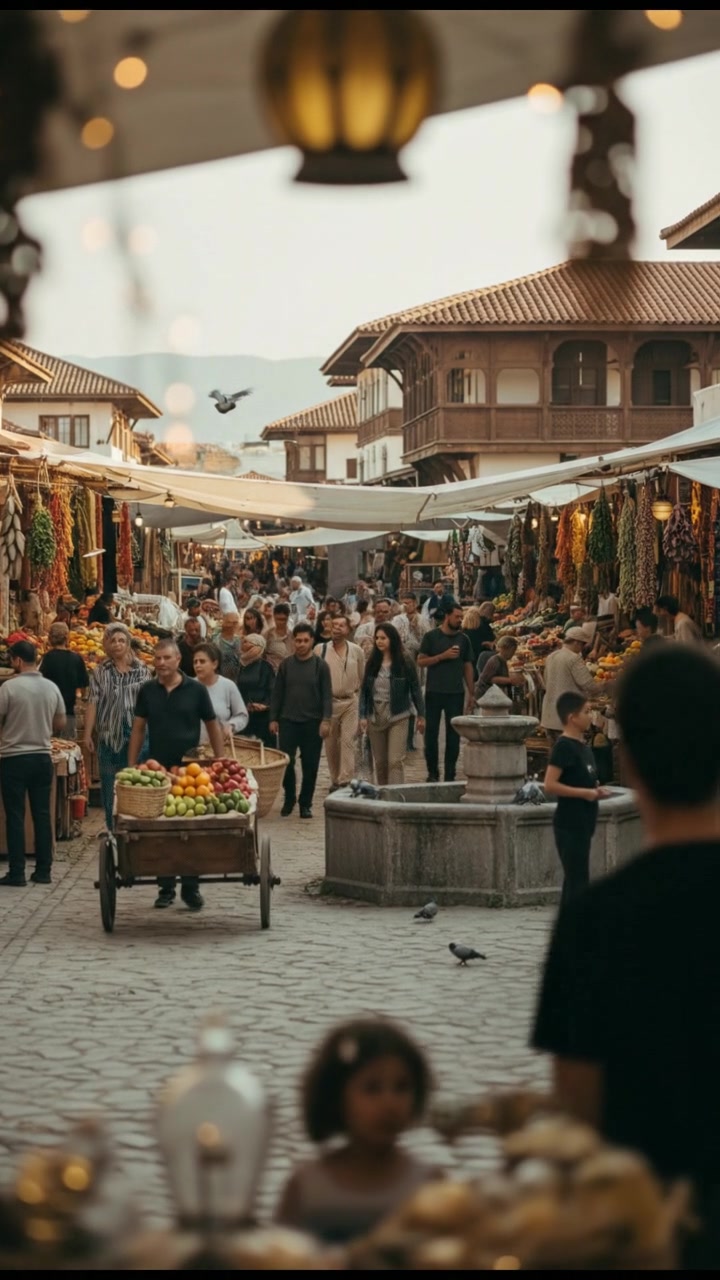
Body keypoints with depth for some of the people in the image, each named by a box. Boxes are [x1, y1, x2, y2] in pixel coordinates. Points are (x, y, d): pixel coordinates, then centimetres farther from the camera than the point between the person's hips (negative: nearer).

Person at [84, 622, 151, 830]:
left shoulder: (141, 670, 5)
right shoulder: (100, 672, 4)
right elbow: (93, 703, 1)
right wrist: (87, 734, -6)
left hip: (135, 734, 0)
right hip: (109, 734, 0)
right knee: (109, 784, 4)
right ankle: (113, 830, 12)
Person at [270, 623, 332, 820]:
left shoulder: (321, 665, 0)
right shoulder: (286, 665, 6)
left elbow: (327, 695, -3)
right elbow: (277, 693, 9)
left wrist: (326, 720, -12)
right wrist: (273, 718, 4)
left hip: (312, 722, -1)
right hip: (288, 721, 1)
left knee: (310, 766, 3)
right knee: (286, 762, -3)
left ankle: (306, 804, 13)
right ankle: (289, 799, 15)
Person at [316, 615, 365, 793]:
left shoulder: (357, 651, 2)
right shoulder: (320, 649, -2)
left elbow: (362, 678, 11)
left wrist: (361, 699, 8)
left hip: (351, 701, 0)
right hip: (328, 702, 0)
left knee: (348, 740, -10)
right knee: (331, 743, 7)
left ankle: (345, 780, -13)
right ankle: (335, 780, 18)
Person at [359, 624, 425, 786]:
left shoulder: (405, 663, -5)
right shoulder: (372, 663, 4)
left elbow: (415, 689, 0)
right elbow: (364, 691, 7)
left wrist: (421, 716, 2)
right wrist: (362, 716, 0)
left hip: (397, 718, -4)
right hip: (375, 717, 4)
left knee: (395, 761, -11)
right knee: (380, 762, 11)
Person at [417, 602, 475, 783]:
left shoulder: (463, 639, 8)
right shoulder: (431, 637, 0)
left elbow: (468, 667, 11)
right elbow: (421, 661, -5)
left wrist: (471, 693, 7)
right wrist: (443, 656, -16)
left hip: (456, 693, 2)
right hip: (434, 692, -2)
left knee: (453, 735, 3)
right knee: (431, 733, 2)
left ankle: (450, 775, 8)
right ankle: (432, 772, 13)